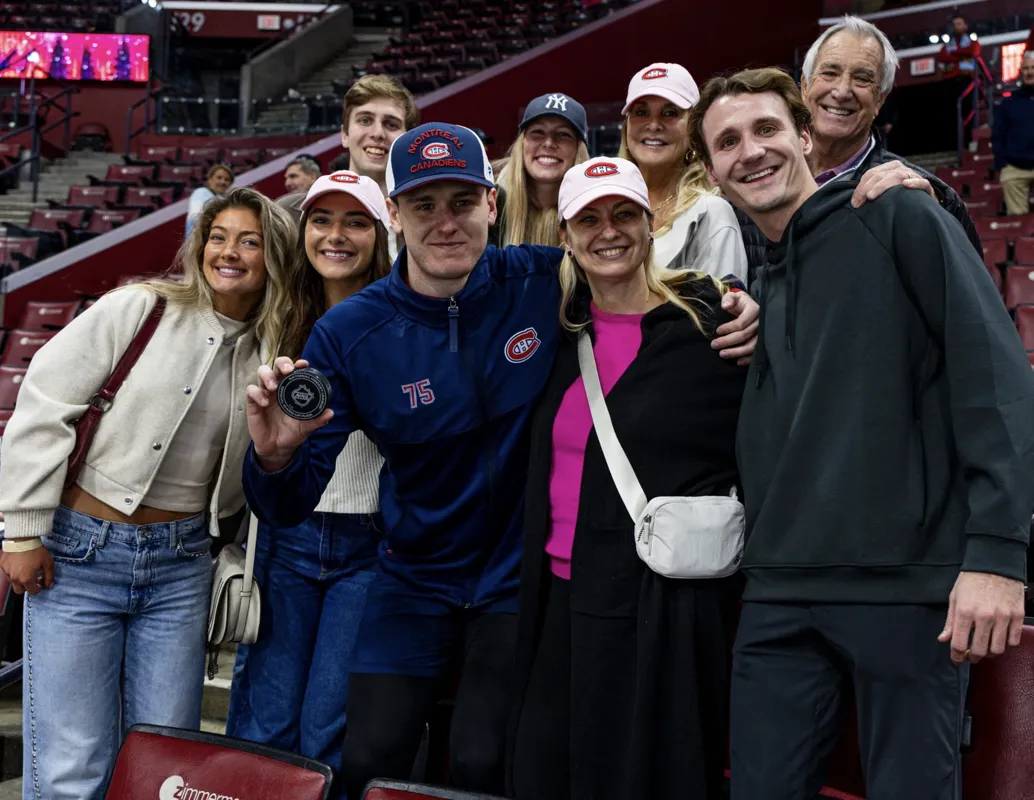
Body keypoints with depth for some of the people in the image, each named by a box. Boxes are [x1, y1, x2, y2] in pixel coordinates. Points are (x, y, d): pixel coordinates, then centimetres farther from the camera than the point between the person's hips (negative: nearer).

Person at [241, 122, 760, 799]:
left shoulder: (548, 282, -15)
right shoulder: (348, 333, -13)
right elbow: (290, 506, -14)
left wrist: (732, 301, -19)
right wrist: (275, 456, -38)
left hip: (518, 574, -1)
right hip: (414, 580, 1)